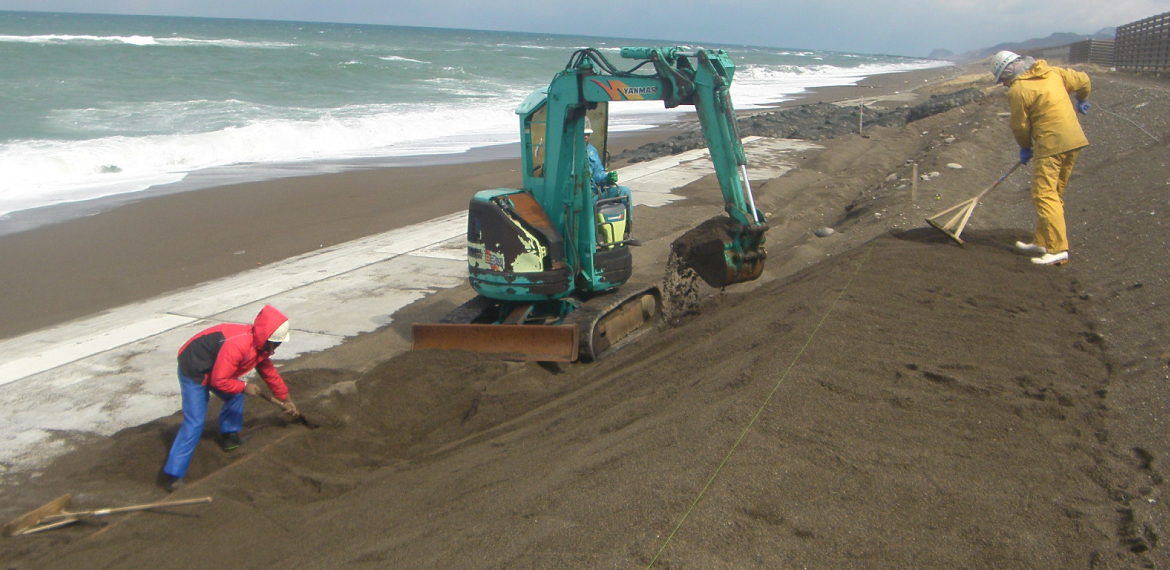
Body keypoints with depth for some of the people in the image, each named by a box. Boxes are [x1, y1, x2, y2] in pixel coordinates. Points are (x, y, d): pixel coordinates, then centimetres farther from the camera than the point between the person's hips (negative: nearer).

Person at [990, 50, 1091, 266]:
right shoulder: (1052, 72, 11)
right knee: (1054, 194, 15)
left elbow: (1020, 126, -2)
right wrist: (1080, 101, 40)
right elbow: (1083, 81, 20)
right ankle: (1042, 241, 22)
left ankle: (1058, 249, -13)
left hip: (1051, 144, -9)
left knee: (1044, 195, -7)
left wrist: (1025, 148, 16)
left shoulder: (1017, 90, -10)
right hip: (1075, 138, 9)